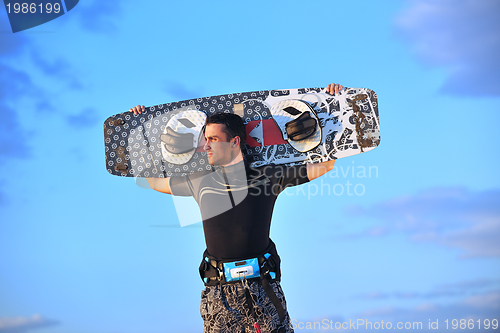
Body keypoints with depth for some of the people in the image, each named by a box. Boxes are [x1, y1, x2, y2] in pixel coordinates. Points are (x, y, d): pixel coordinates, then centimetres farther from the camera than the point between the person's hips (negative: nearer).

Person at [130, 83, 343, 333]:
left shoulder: (267, 175, 2)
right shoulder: (198, 181, 9)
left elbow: (325, 164, 8)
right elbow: (153, 181, 24)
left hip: (261, 287, -2)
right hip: (218, 291, 2)